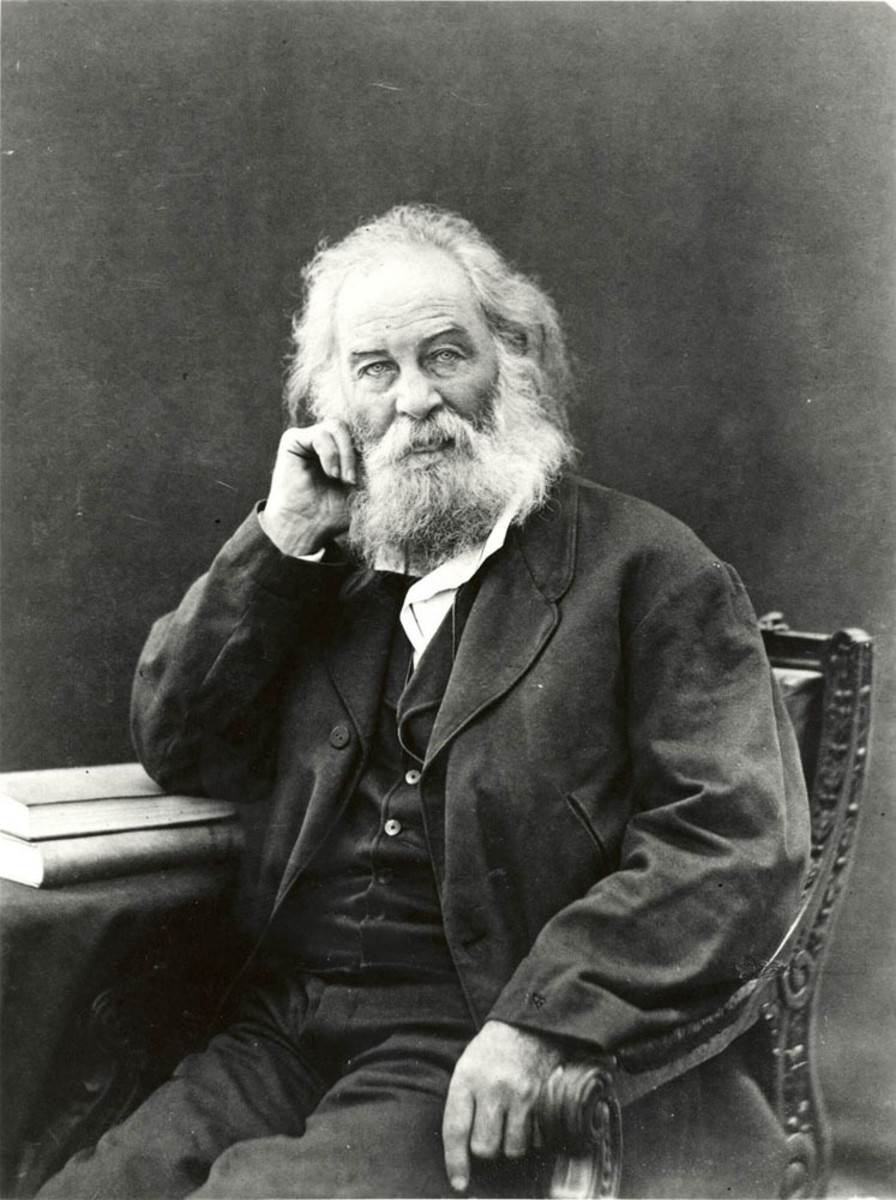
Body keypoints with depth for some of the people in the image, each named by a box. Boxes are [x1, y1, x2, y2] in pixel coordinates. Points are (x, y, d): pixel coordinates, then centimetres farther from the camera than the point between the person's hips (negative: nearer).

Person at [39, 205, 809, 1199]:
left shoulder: (645, 568, -3)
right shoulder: (335, 573, 14)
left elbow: (740, 841, -11)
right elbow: (176, 749, 11)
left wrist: (541, 1020, -21)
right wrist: (281, 540, 1)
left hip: (468, 1073, -5)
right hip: (280, 1034, 5)